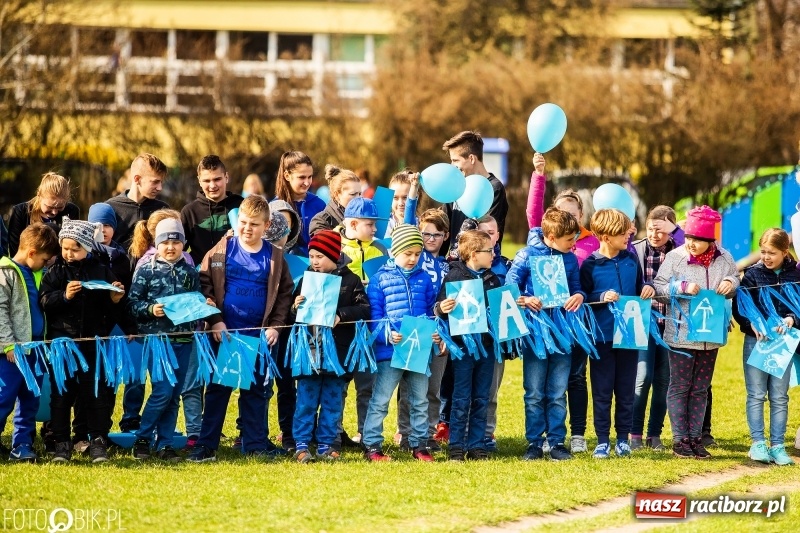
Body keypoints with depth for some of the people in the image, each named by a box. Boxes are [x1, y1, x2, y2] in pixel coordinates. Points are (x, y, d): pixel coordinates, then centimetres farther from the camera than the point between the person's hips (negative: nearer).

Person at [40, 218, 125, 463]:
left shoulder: (101, 271, 4)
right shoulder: (56, 271, 2)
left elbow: (110, 309, 9)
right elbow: (43, 301, -8)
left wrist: (115, 299, -12)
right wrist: (64, 295, -22)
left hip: (94, 342, 0)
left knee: (97, 392, 2)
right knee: (61, 393, 4)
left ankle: (98, 441, 9)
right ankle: (61, 443, 11)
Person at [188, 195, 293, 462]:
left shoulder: (275, 257, 3)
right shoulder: (222, 251, -1)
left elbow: (285, 293, 6)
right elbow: (205, 285, -3)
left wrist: (275, 326, -4)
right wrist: (215, 320, -11)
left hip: (259, 337, 1)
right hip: (225, 334, -1)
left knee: (256, 391, 8)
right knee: (217, 389, 3)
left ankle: (255, 446, 14)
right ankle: (205, 446, 6)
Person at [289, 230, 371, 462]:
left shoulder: (350, 280, 0)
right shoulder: (306, 279, 6)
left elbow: (364, 309, -8)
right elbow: (291, 314, 11)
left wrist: (341, 316, -20)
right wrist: (296, 308, -11)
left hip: (338, 349, -1)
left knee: (333, 400, 7)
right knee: (306, 399, 1)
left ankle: (326, 445, 15)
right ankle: (301, 445, 6)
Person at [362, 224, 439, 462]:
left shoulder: (423, 279, 10)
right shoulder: (381, 278, -2)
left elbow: (431, 311, 14)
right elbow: (374, 313, -5)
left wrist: (436, 333, -4)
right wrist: (386, 335, -20)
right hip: (390, 350, -4)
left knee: (420, 401, 11)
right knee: (380, 400, -2)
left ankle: (419, 444, 20)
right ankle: (371, 445, 3)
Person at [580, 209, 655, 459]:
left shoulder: (631, 260, 5)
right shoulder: (590, 265, -7)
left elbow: (639, 287, 16)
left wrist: (647, 288, -5)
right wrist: (602, 297, -22)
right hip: (602, 336, -3)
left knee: (626, 389, 9)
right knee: (602, 391, 2)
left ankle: (623, 438, 17)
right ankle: (602, 440, 8)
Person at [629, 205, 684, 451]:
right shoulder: (636, 249, -2)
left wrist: (674, 232, -17)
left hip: (670, 323, 2)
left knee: (664, 380, 5)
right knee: (643, 377, -11)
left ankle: (655, 434, 14)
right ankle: (635, 433, -1)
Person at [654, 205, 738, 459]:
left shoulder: (724, 258, 0)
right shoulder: (675, 257, -8)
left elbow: (736, 281, 15)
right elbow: (659, 286, -7)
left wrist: (731, 283, -8)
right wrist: (683, 287, -21)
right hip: (681, 334, -3)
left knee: (700, 389, 11)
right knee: (680, 387, 1)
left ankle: (695, 438, 17)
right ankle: (680, 439, 7)